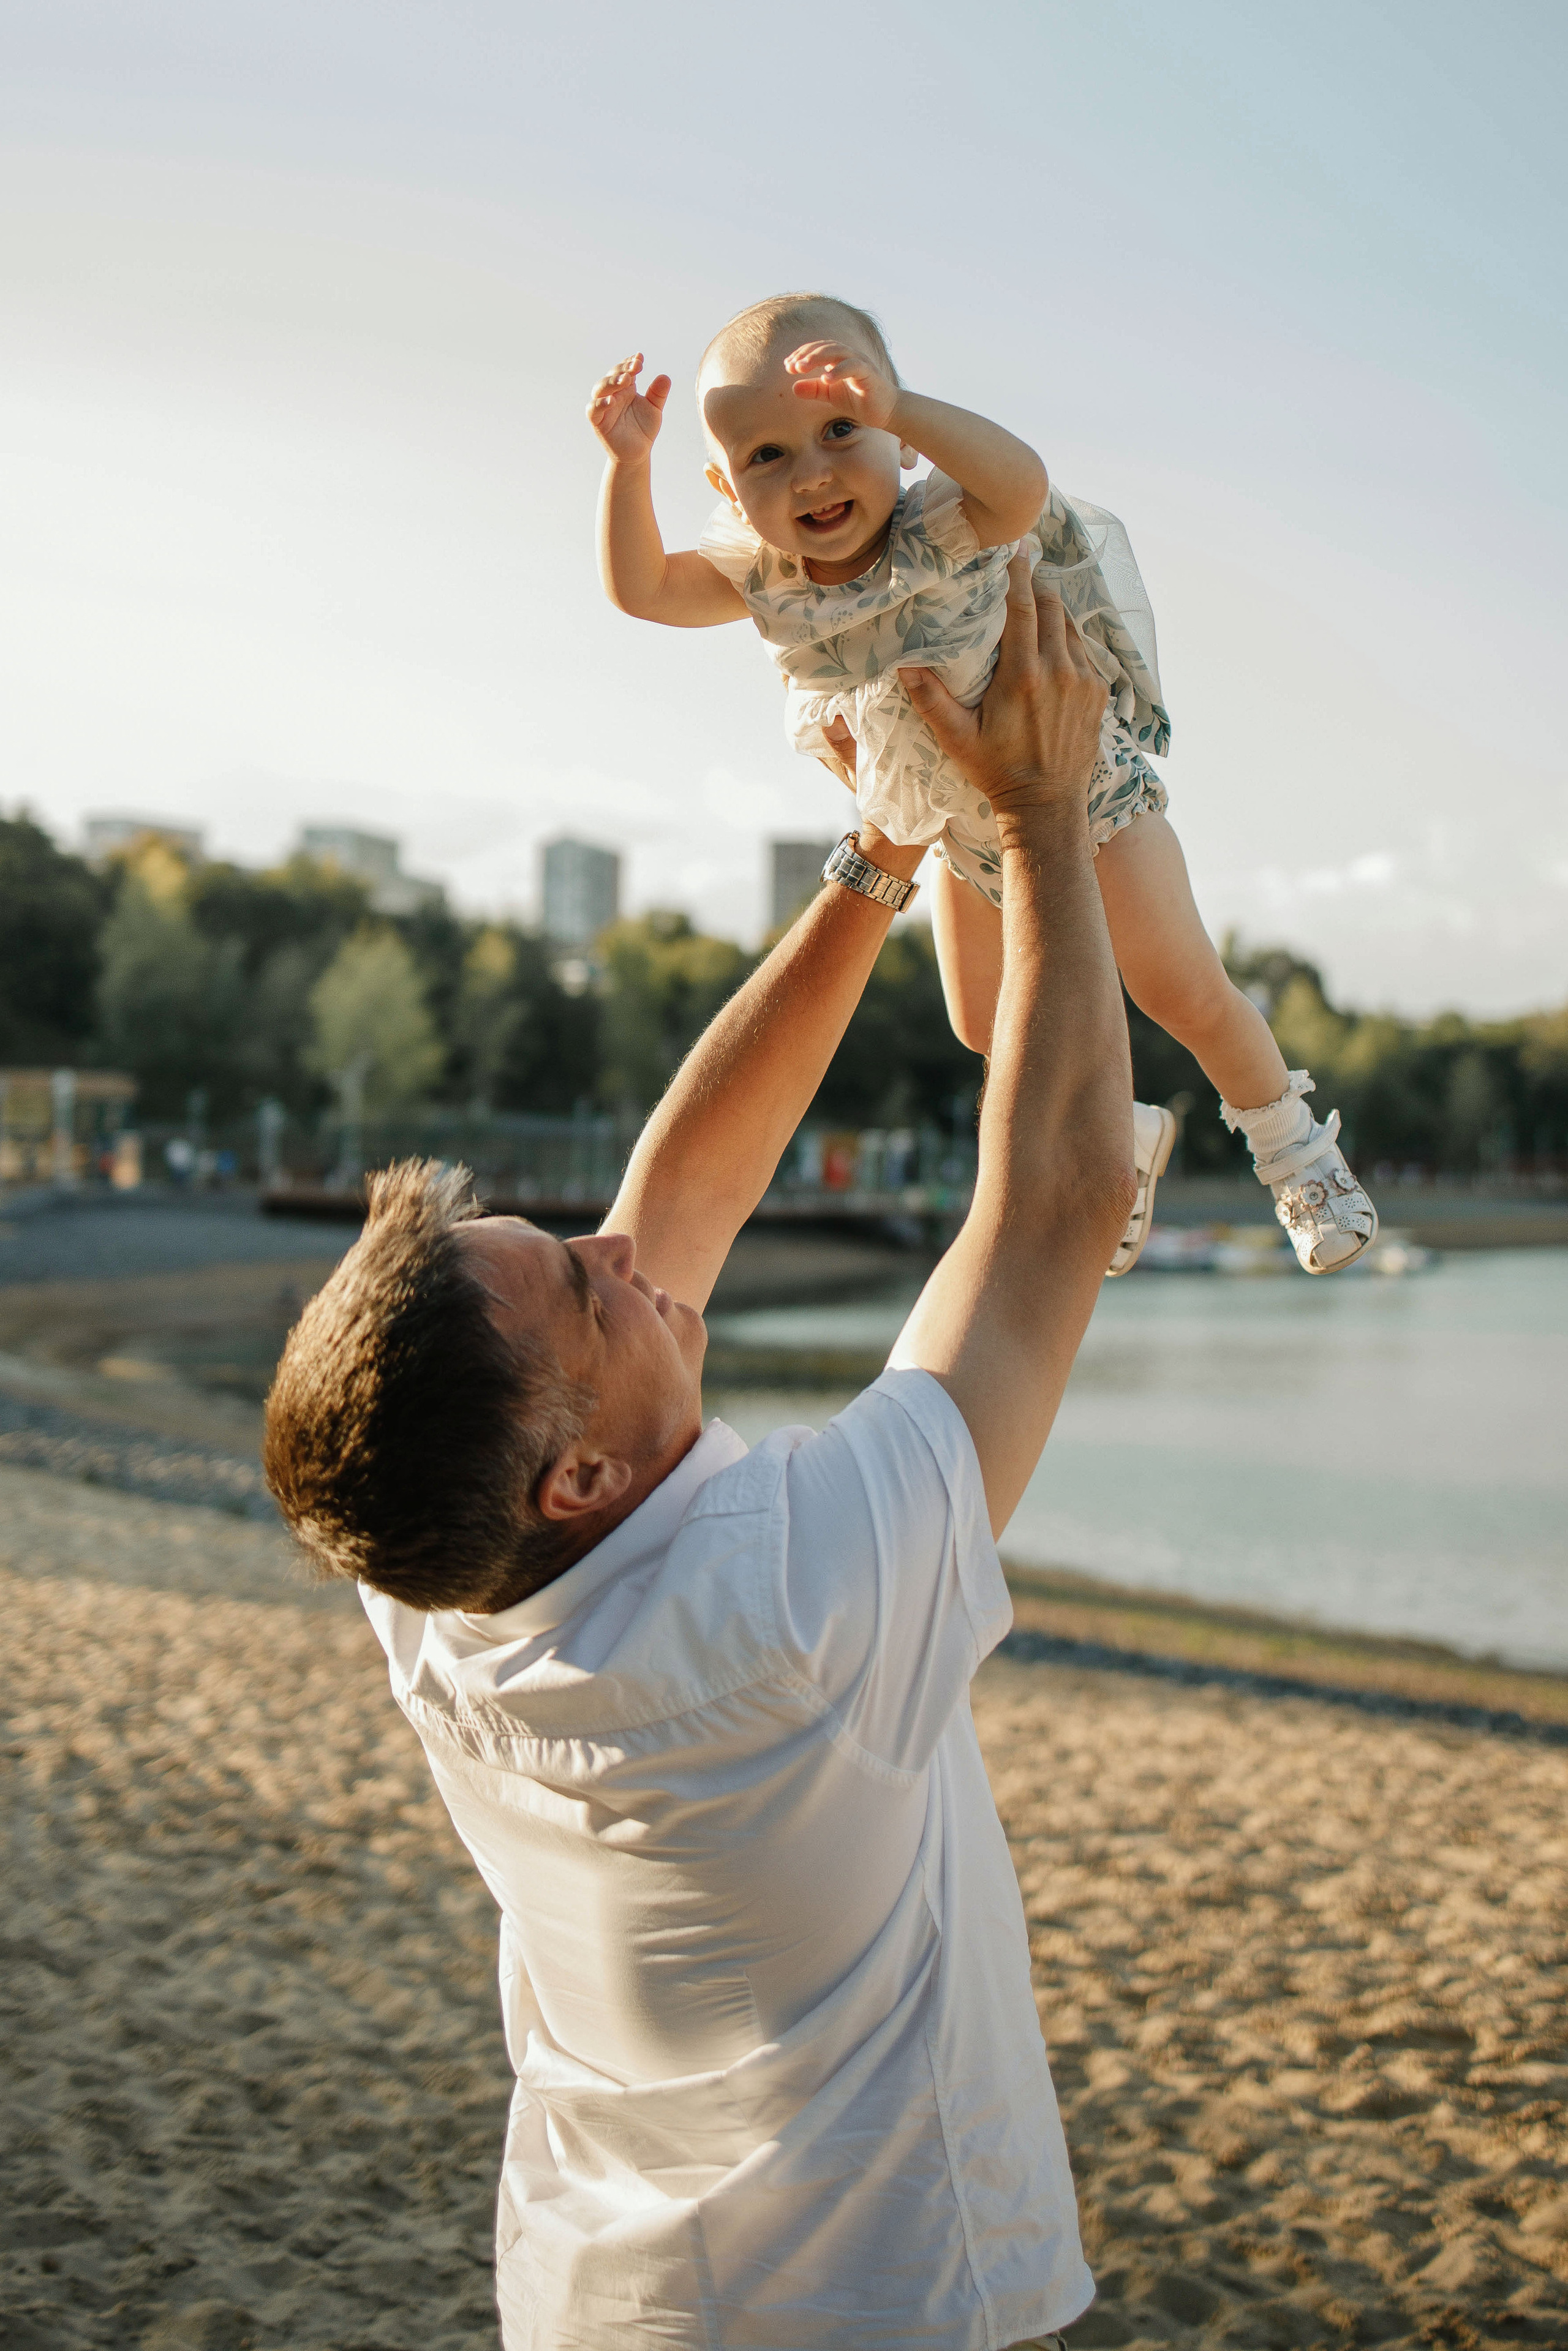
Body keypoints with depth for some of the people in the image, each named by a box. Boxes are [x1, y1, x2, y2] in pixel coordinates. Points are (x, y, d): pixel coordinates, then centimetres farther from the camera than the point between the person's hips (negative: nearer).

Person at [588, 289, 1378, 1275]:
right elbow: (642, 586, -10)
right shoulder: (762, 575, -16)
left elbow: (1023, 483, -54)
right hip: (965, 832, 6)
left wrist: (895, 407, -68)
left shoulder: (948, 527, -33)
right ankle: (1127, 1138, 41)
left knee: (1182, 991, -3)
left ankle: (1293, 1144, 24)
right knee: (988, 1027, 13)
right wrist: (629, 462, -25)